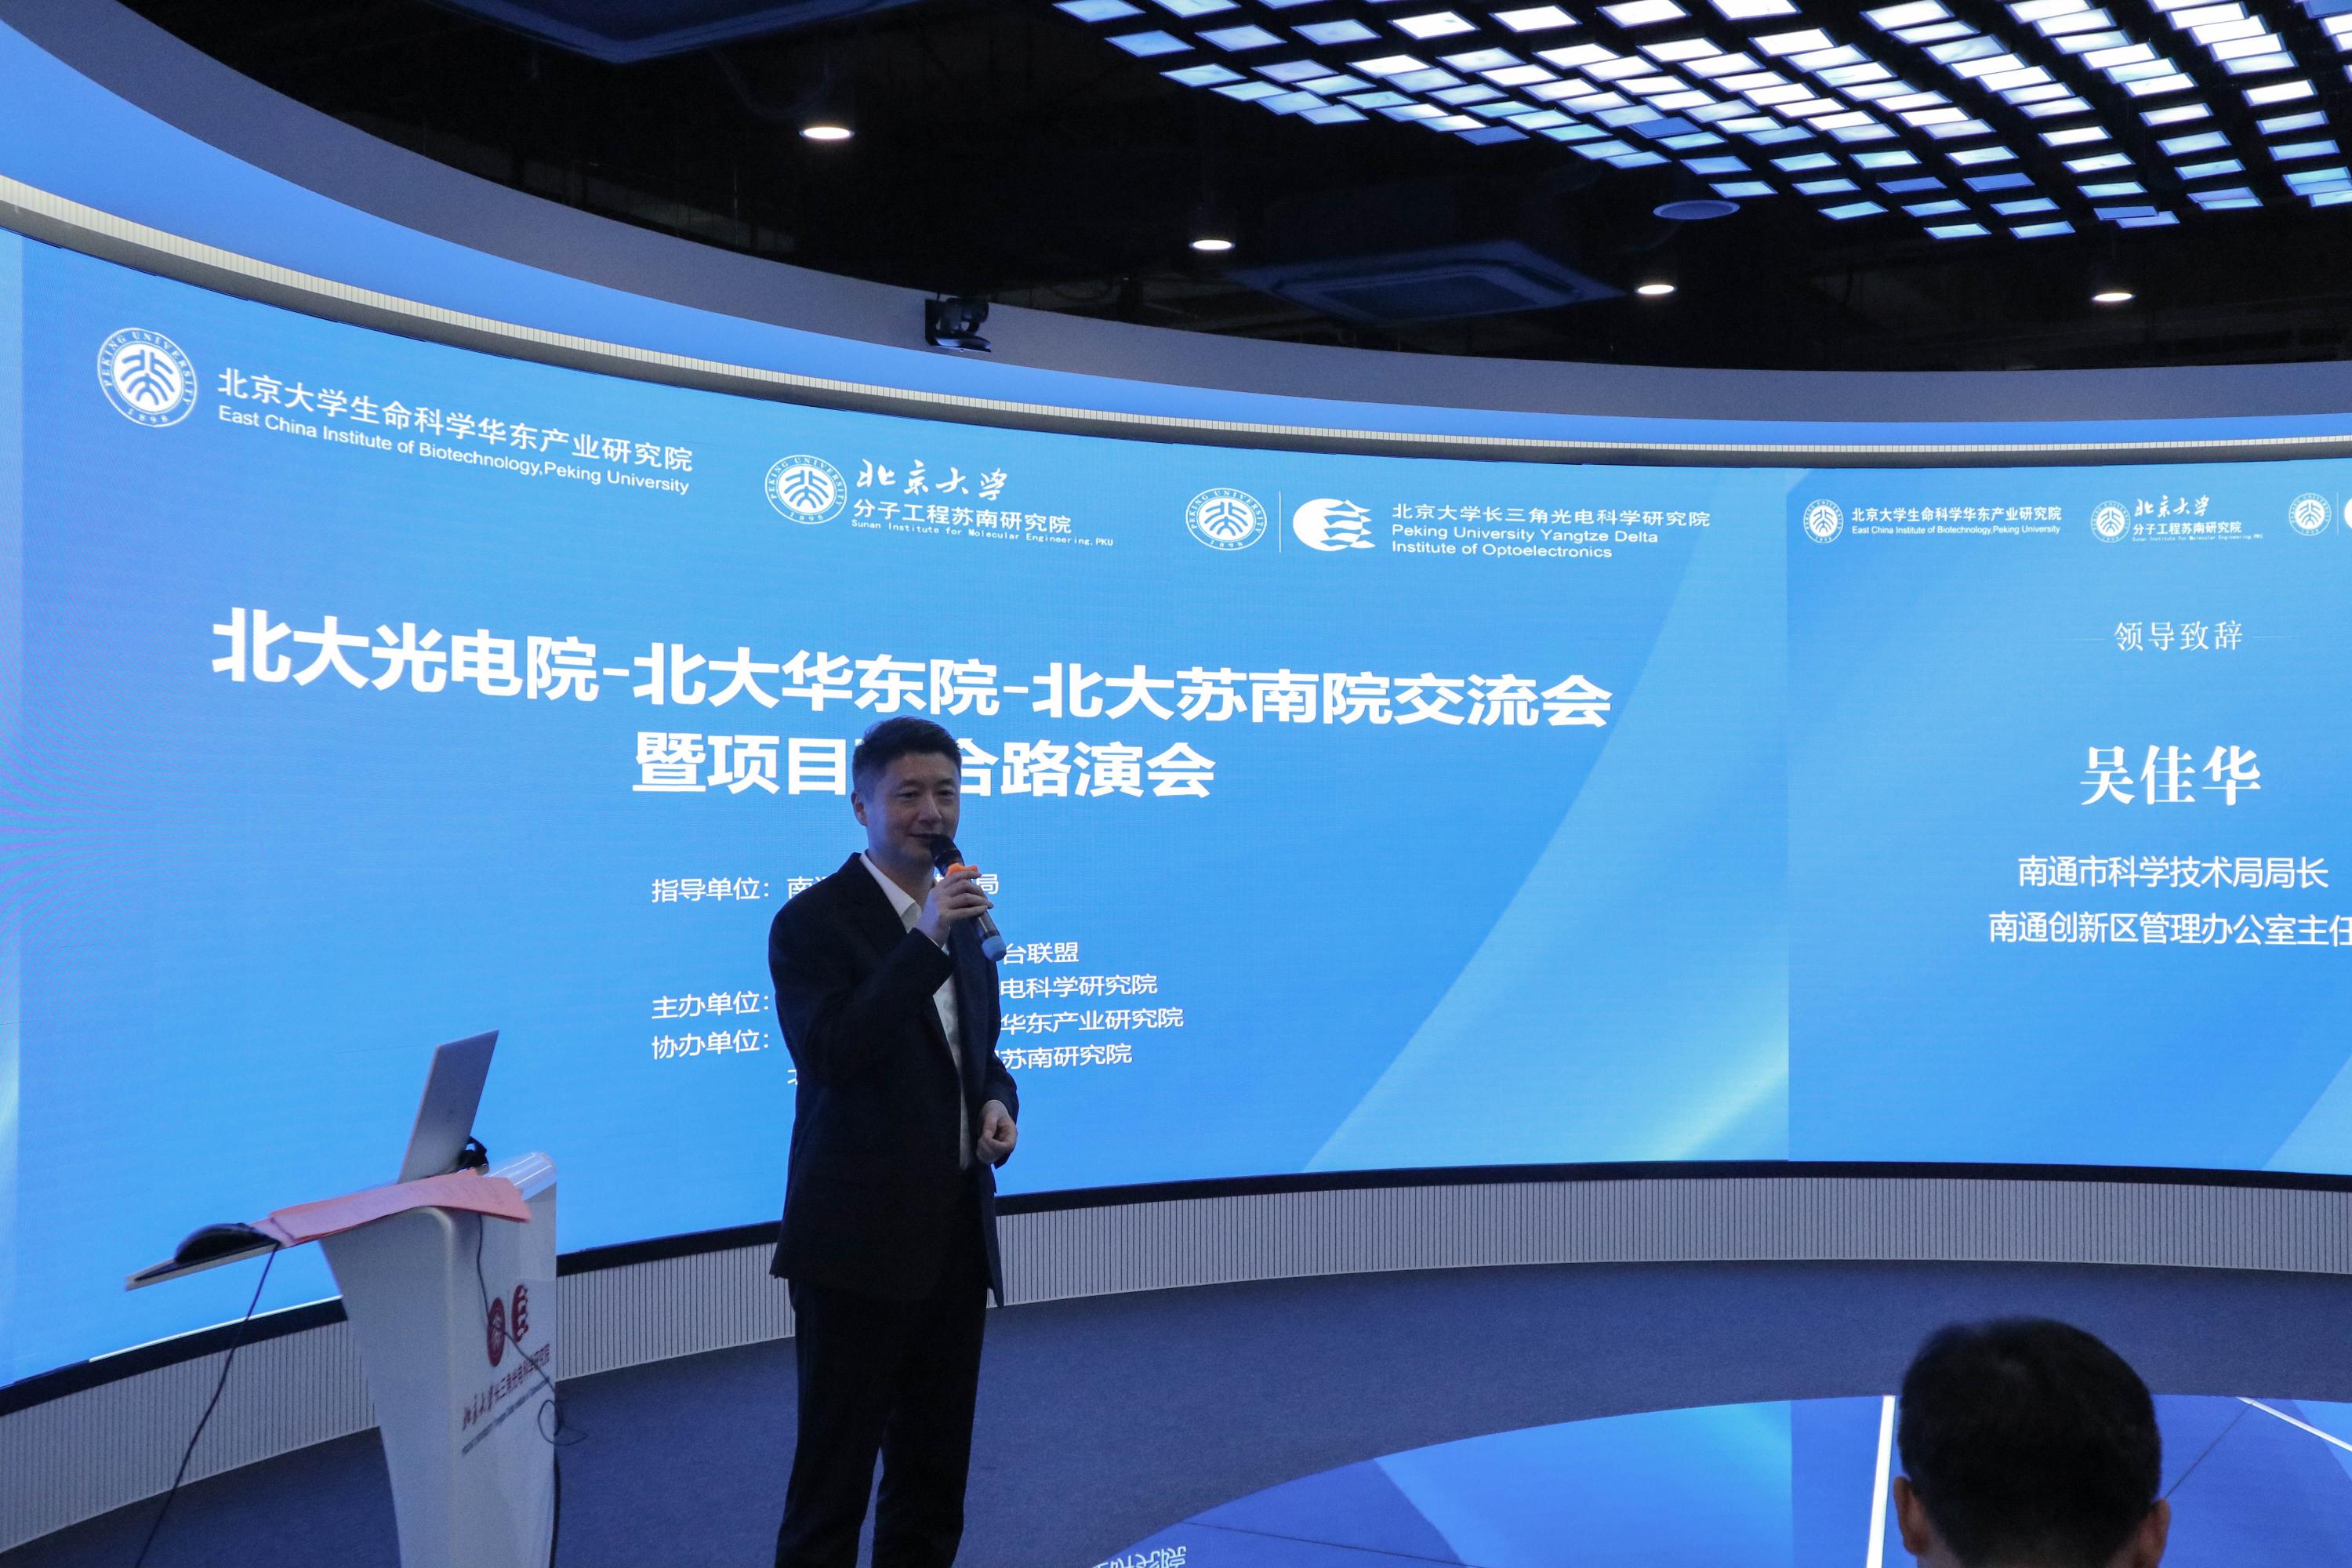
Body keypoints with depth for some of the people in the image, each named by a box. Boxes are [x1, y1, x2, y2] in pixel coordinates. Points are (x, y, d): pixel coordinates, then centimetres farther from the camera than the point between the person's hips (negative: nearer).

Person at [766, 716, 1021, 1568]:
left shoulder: (962, 919, 11)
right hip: (859, 1239, -7)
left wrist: (998, 1101, 0)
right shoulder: (813, 921, -11)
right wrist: (926, 942, -28)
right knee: (835, 1466, 2)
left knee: (936, 1467, 15)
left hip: (956, 1233, 7)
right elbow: (829, 1055, -24)